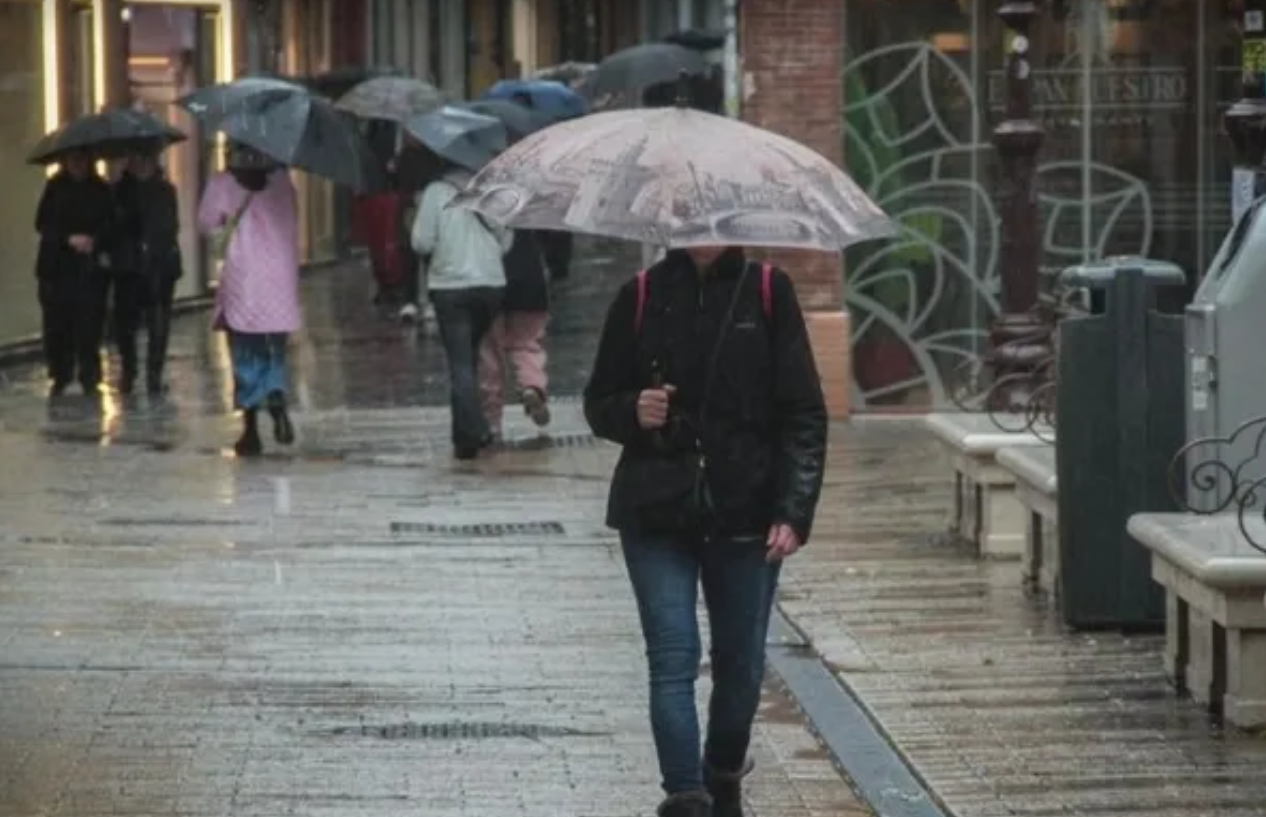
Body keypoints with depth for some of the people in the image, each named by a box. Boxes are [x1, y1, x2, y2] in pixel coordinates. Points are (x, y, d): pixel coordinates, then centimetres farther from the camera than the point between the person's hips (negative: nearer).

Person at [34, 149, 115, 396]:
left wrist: (95, 241, -14)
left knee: (90, 323, -4)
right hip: (57, 266, 0)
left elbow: (111, 225, 5)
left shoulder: (101, 190, 4)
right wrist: (69, 239, -14)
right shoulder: (55, 188, 3)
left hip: (91, 267, 0)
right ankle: (59, 376, 9)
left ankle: (89, 376, 6)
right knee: (58, 322, -2)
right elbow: (42, 223, -1)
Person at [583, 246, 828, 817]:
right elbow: (599, 403, 11)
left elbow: (804, 416, -1)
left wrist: (794, 512, -11)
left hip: (745, 513, 0)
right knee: (673, 658, -10)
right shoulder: (641, 297, 3)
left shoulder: (767, 293, 0)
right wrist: (633, 411, -12)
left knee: (741, 661, 8)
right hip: (657, 512, 0)